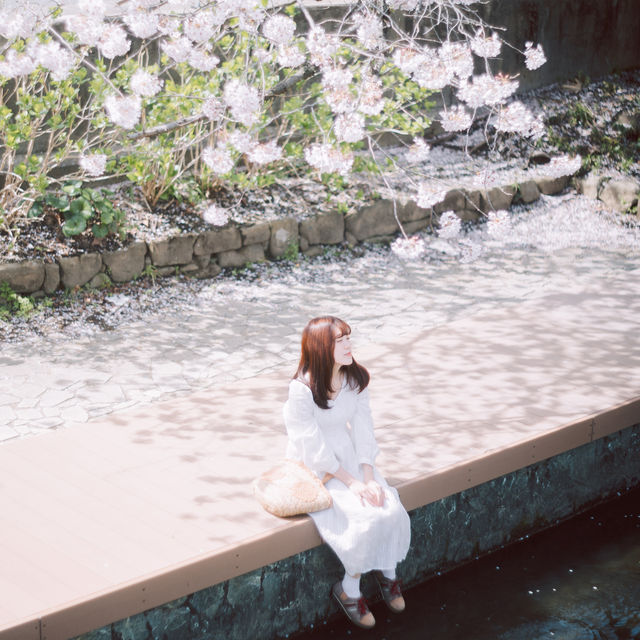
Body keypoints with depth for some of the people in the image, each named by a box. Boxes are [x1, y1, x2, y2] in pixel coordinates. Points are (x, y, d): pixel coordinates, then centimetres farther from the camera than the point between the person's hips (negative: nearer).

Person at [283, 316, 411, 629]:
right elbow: (315, 449, -19)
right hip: (316, 470, -5)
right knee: (365, 519, -24)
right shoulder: (302, 389, -22)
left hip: (351, 459, 6)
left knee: (392, 512, -17)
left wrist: (369, 478, -13)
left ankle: (386, 571, 12)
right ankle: (348, 589, 0)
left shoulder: (355, 378, -2)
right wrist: (352, 483, -18)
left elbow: (363, 429, -2)